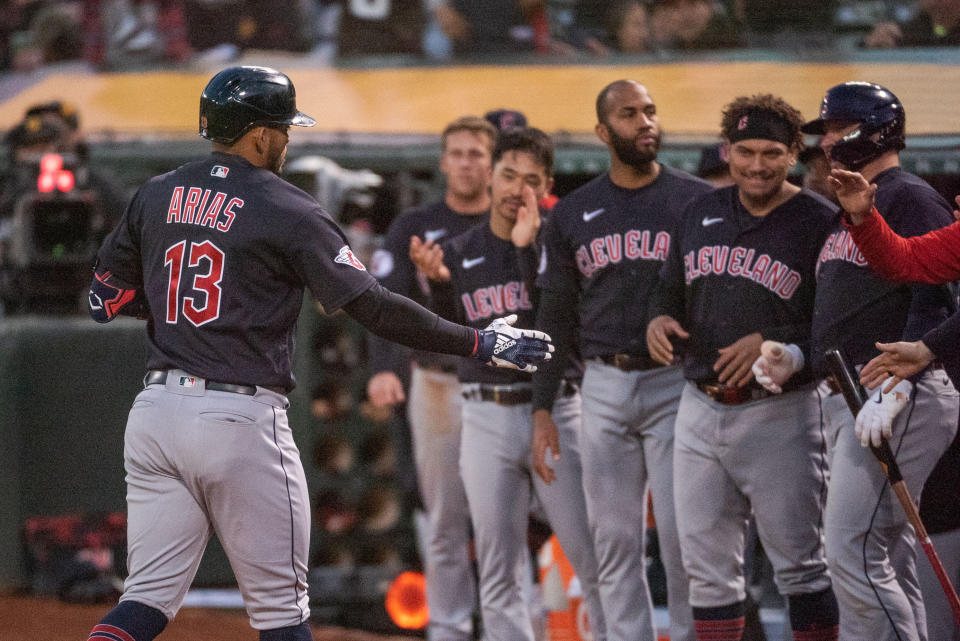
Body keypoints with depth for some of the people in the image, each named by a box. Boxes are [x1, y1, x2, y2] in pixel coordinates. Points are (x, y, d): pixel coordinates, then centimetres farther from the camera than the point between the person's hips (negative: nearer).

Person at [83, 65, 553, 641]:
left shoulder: (155, 197, 10)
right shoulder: (288, 212, -7)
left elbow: (106, 300, 16)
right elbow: (372, 305, -11)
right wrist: (481, 344, -7)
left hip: (155, 412, 5)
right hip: (242, 420, -5)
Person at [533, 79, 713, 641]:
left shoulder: (699, 201, 1)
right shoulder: (574, 213, 10)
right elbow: (555, 318, 13)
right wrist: (543, 409, 8)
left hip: (677, 384, -3)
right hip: (604, 388, 3)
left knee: (682, 537, -8)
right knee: (615, 540, 4)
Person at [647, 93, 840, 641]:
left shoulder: (820, 223, -6)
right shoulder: (701, 215, 13)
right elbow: (670, 290, 23)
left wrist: (773, 345, -21)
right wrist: (660, 320, 1)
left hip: (781, 415, -6)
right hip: (700, 411, 6)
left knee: (800, 565, -3)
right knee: (708, 566, 9)